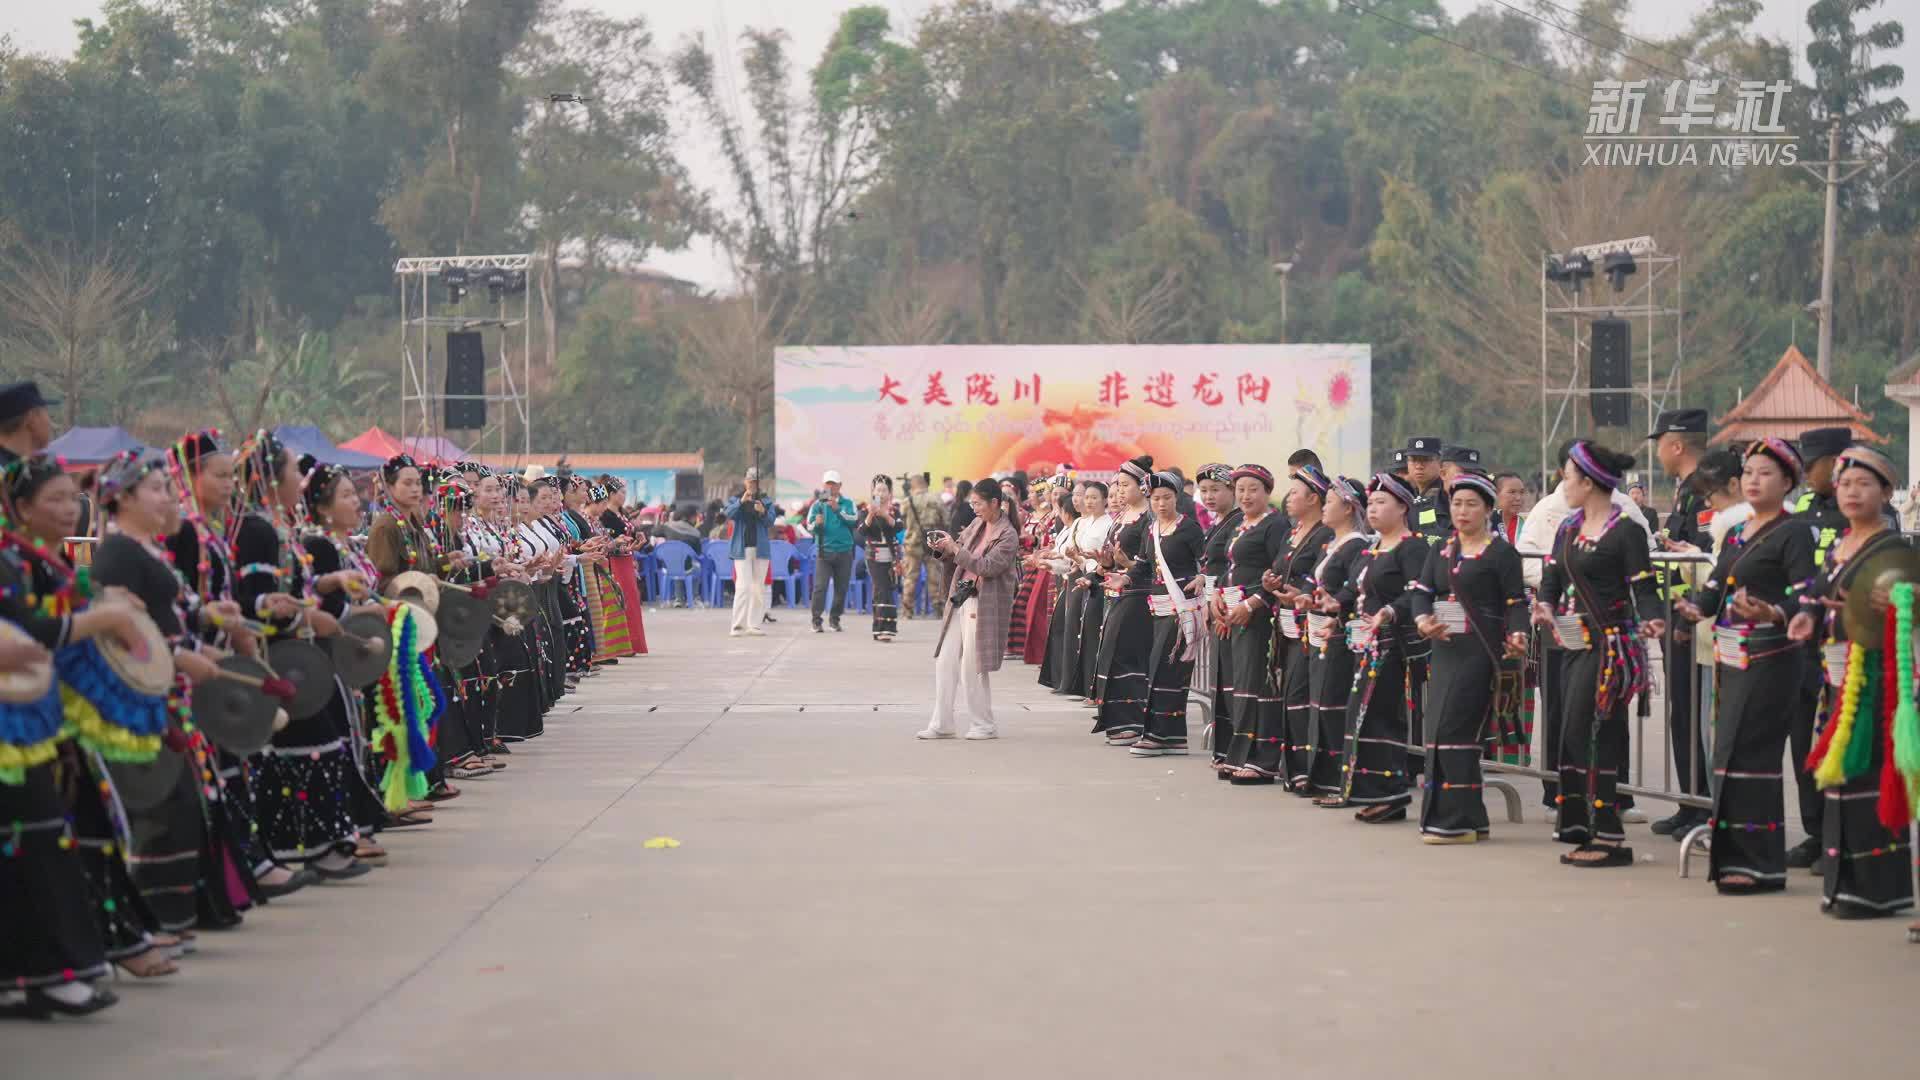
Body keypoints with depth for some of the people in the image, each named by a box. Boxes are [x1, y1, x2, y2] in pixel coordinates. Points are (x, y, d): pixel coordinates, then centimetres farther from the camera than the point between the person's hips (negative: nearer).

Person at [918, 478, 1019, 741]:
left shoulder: (1007, 536, -12)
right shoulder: (977, 524, 10)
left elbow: (988, 567, -20)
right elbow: (957, 550, 20)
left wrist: (955, 549, -19)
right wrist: (942, 549, -1)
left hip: (983, 605, -8)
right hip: (960, 600, 8)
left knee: (972, 669, -3)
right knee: (945, 662, 6)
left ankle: (984, 725, 10)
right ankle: (942, 724, 11)